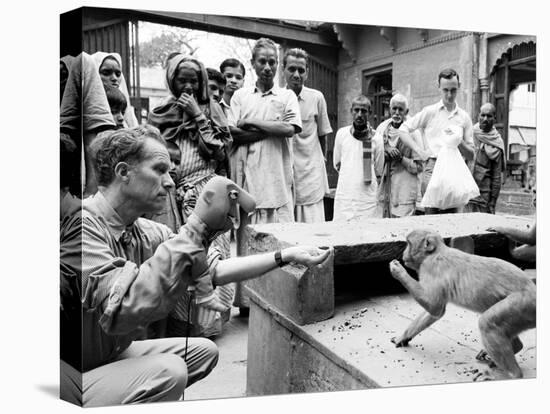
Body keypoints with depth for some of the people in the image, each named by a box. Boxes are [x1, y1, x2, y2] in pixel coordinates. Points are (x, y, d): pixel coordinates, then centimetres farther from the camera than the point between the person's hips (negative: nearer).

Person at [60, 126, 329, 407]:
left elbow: (212, 271, 5)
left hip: (109, 355, 9)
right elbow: (121, 312, -38)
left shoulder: (144, 233, 0)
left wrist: (287, 256, 1)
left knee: (204, 351, 10)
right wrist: (199, 227, -36)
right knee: (167, 371, -27)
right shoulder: (84, 223, -25)